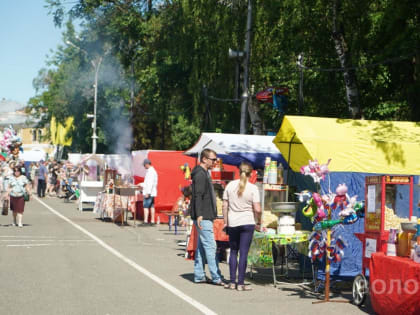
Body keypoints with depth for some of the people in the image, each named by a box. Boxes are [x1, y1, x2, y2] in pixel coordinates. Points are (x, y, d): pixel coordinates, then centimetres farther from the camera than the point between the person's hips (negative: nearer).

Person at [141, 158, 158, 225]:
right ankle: (152, 221, 11)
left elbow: (150, 183, -23)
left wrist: (147, 193, -24)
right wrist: (142, 184, 31)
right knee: (152, 206, 9)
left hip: (148, 193, -10)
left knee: (146, 206, -8)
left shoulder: (150, 171, -16)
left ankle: (145, 221, -10)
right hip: (152, 192, 10)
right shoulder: (153, 171, 16)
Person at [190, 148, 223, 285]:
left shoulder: (204, 173, 19)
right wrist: (199, 215, -25)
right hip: (203, 217, -10)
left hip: (206, 216, 10)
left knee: (201, 246, 11)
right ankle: (216, 277, -9)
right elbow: (198, 196, -20)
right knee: (210, 246, -9)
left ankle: (199, 276, 15)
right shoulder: (200, 174, -13)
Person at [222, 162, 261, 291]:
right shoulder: (253, 188, -7)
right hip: (247, 223, -3)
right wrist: (258, 222, 5)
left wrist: (225, 222, 12)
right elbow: (257, 209, -11)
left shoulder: (230, 185, 2)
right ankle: (240, 284, 1)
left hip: (232, 223, 3)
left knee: (233, 251, 14)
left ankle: (232, 282, 14)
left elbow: (225, 206, 4)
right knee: (243, 253, 1)